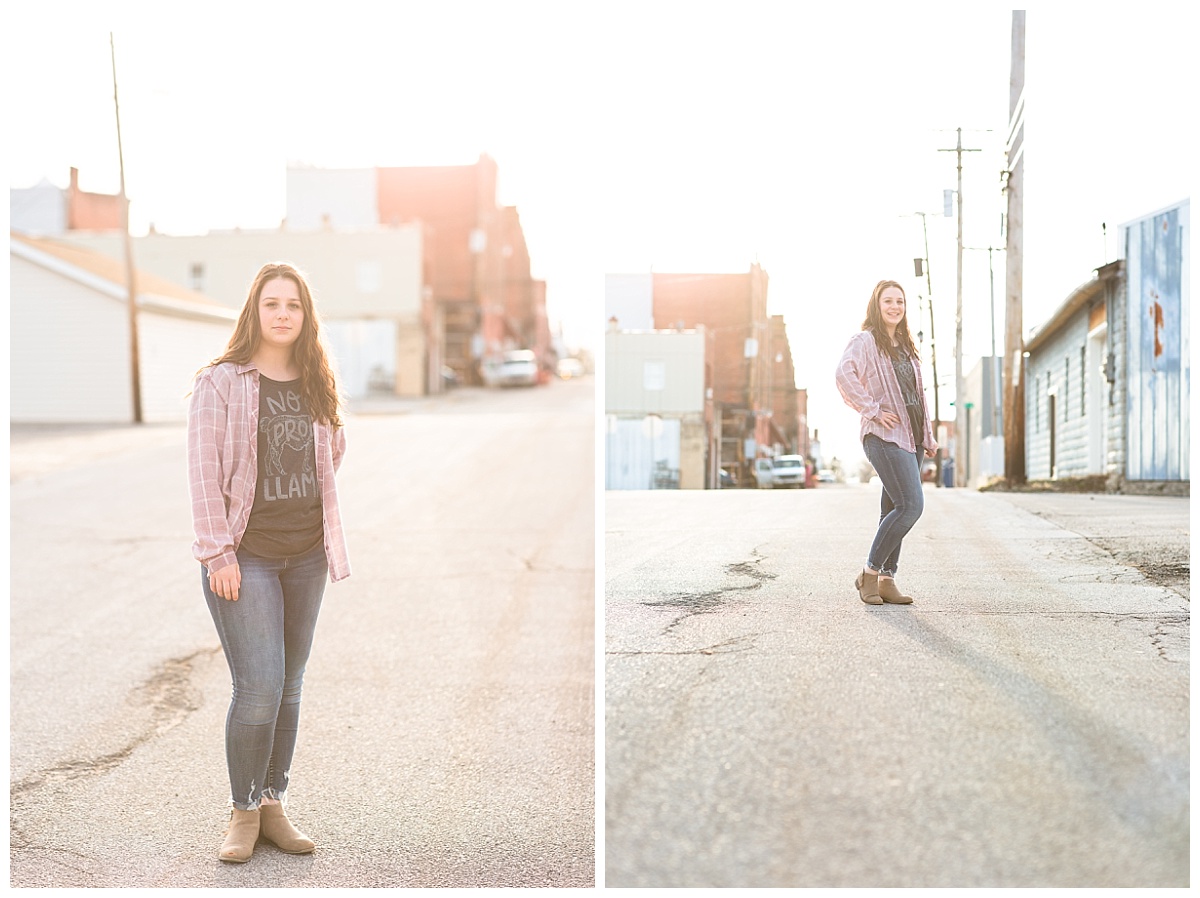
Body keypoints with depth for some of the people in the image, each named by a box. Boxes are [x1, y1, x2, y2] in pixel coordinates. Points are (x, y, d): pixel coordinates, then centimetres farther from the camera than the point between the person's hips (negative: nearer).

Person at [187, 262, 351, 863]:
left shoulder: (317, 385, 9)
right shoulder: (221, 382, -5)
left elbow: (333, 452, 25)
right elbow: (203, 471, -9)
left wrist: (305, 499, 13)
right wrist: (218, 552, -13)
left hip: (306, 554, 5)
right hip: (245, 553, -5)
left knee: (289, 688, 9)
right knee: (259, 688, -10)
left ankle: (273, 805, 21)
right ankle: (244, 812, 7)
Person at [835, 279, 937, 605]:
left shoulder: (905, 346, 21)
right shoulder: (865, 340, -4)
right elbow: (844, 373, -23)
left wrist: (928, 436, 20)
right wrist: (872, 410, -21)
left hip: (911, 437, 8)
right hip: (885, 435, -8)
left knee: (895, 510, 7)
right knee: (911, 505, -17)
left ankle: (886, 579, 11)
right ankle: (869, 573, -8)